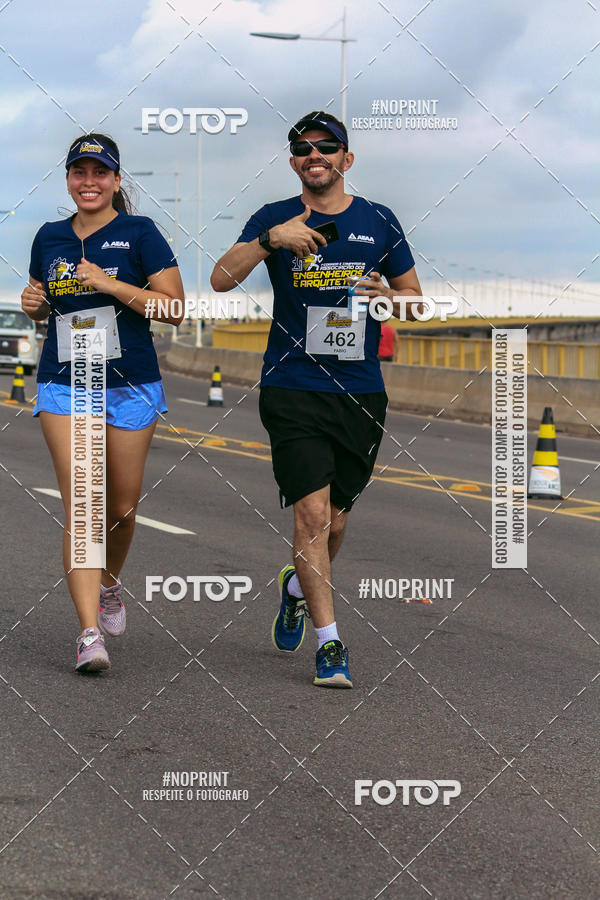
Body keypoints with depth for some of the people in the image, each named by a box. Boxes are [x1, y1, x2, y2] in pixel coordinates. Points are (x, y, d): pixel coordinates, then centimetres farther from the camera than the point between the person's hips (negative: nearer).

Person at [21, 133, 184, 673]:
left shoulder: (139, 233, -2)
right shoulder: (50, 239, 10)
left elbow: (173, 307, -9)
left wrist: (111, 284, -17)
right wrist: (33, 304, 1)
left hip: (131, 385, -1)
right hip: (64, 385, 2)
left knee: (122, 507, 9)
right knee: (81, 506, -12)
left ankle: (110, 583, 42)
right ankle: (90, 632, -16)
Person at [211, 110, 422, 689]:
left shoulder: (379, 223, 9)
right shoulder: (275, 219, 2)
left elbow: (416, 298, 16)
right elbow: (221, 280, -10)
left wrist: (387, 295, -6)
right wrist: (269, 240, -24)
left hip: (361, 392, 3)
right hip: (293, 389, -3)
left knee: (335, 519, 11)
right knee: (313, 512, -13)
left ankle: (298, 586, 43)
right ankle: (330, 645, -8)